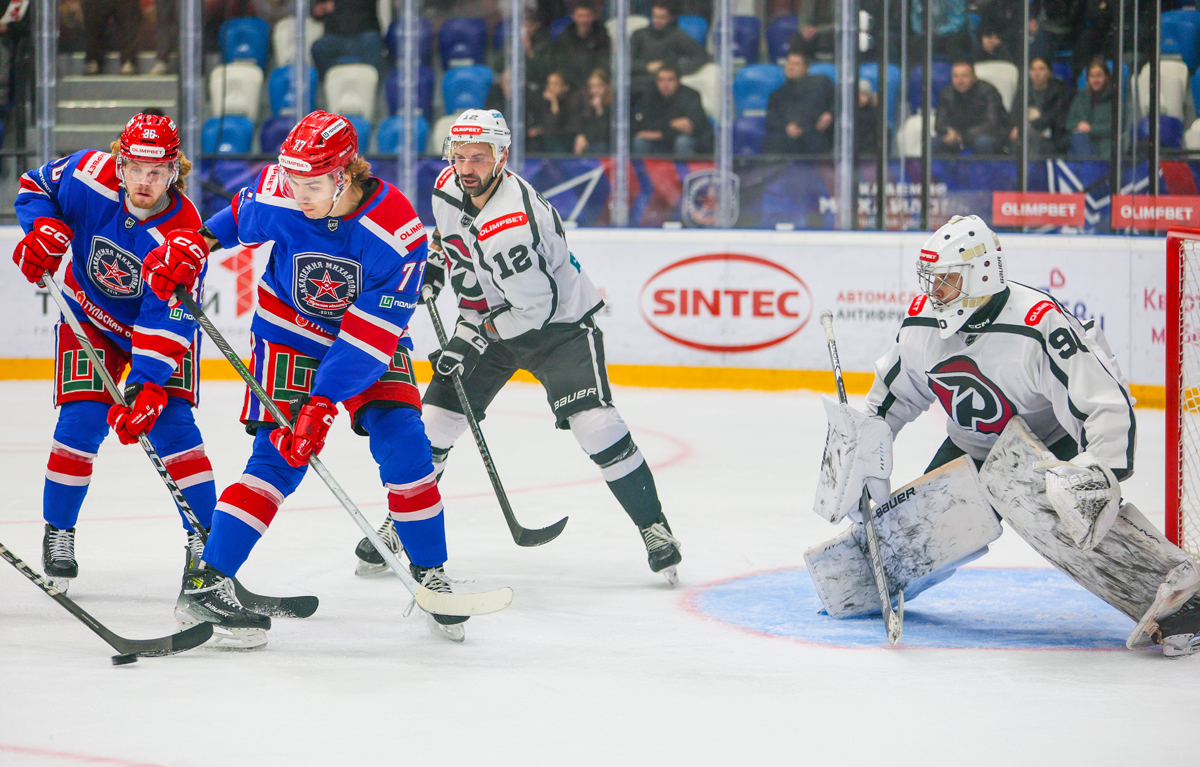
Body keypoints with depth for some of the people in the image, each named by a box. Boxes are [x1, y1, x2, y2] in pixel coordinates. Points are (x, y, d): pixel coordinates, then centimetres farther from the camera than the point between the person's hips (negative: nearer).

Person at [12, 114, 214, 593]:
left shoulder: (182, 235, -32)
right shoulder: (89, 176, -25)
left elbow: (165, 324, -32)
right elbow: (34, 186, -3)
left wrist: (147, 388, -40)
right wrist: (44, 229, -23)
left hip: (160, 325, -2)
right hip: (89, 316, 2)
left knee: (170, 422, -16)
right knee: (81, 421, -11)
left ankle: (204, 537, -4)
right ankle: (58, 532, 8)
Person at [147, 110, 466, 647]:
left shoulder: (397, 232, -30)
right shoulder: (275, 193, -21)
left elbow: (370, 335, -30)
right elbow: (241, 217, 7)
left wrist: (324, 403, -34)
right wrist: (197, 243, -6)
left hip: (371, 341, 0)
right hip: (288, 334, 0)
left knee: (403, 442, -15)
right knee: (279, 456, -16)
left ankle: (429, 573, 4)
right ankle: (204, 584, -17)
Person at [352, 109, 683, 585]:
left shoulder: (510, 224, -33)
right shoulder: (448, 188, -7)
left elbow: (536, 305, -29)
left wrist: (476, 336, -23)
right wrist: (436, 262, 10)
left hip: (558, 323, -7)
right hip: (488, 320, 7)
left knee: (593, 423, -21)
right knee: (436, 419, 1)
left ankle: (654, 528, -9)